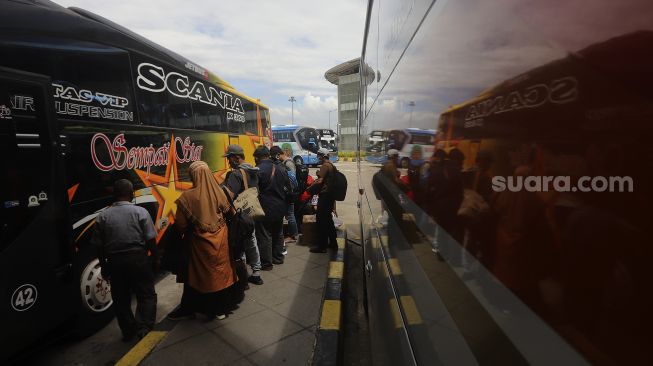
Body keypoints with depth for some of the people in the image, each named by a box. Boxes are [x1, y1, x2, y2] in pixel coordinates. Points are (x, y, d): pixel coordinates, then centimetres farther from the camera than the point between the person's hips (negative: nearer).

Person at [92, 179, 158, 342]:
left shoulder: (103, 216, 1)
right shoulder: (140, 212, -8)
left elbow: (99, 246, 4)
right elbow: (150, 240, -10)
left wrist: (104, 266, 15)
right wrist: (155, 258, 2)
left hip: (114, 261, 3)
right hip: (138, 258, -3)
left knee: (120, 299, 17)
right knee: (146, 294, 11)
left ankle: (129, 331, 26)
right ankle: (144, 327, 3)